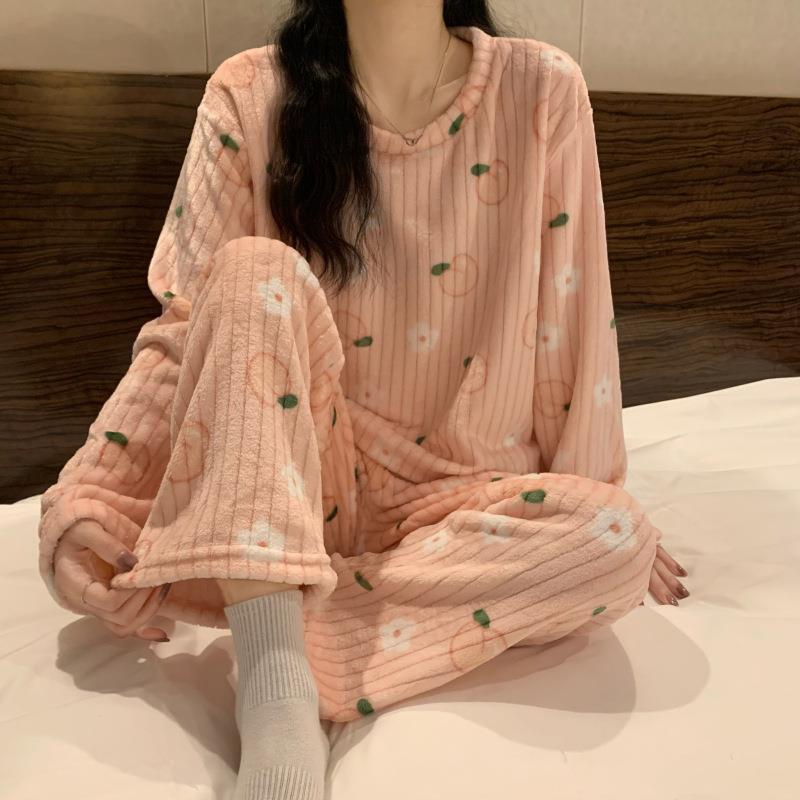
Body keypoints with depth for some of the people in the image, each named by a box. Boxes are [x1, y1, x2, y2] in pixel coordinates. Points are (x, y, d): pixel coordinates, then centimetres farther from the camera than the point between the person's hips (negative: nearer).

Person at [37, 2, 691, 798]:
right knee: (257, 272, -25)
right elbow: (182, 327, -8)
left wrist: (597, 511, 0)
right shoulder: (251, 98, -5)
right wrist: (85, 499, -20)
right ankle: (274, 678, -32)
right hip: (281, 486, 0)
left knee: (617, 538, -26)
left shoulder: (539, 89, -5)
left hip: (459, 495, 1)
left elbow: (574, 323, -3)